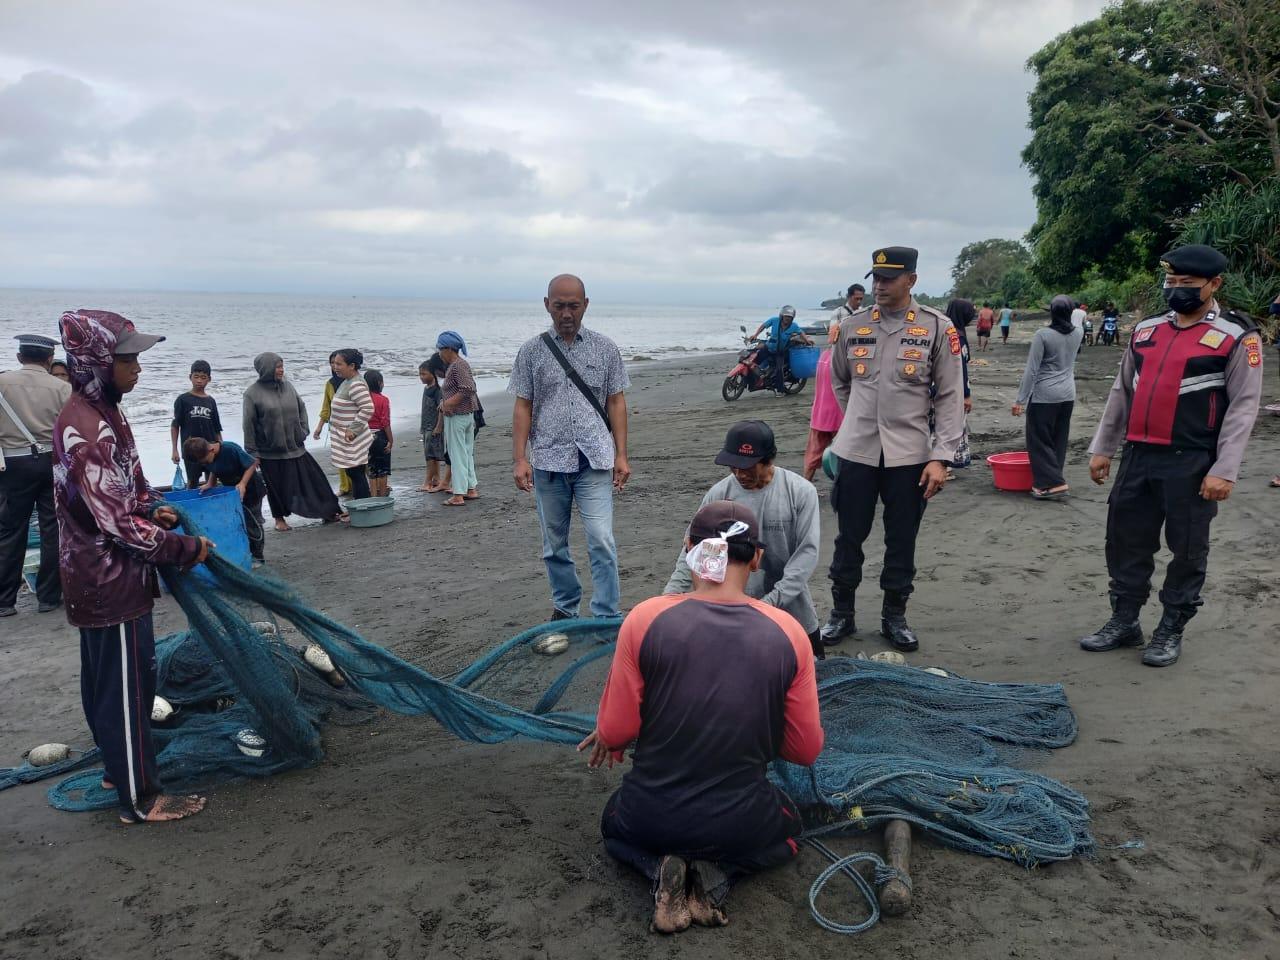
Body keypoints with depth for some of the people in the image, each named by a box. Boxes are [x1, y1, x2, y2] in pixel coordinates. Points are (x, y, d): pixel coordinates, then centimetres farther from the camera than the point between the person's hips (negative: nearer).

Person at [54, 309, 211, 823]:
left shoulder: (101, 413, 6)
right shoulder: (86, 430, -25)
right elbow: (119, 524, -25)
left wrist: (152, 508, 2)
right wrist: (188, 549, -16)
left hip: (101, 577, 10)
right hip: (112, 582, -10)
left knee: (104, 679, 22)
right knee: (127, 686, 1)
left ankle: (119, 766, 38)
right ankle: (140, 799, 14)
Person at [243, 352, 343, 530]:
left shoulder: (287, 386, 4)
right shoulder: (253, 393, -8)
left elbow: (301, 408, 15)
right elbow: (249, 425, -7)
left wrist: (303, 431, 4)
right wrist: (252, 452, -8)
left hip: (295, 447, 4)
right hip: (270, 451, -4)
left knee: (314, 479, 4)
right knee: (277, 486, 8)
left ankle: (329, 512, 12)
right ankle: (279, 518, 26)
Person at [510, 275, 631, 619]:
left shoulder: (605, 348, 4)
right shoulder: (532, 351, 4)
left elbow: (616, 403, 5)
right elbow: (522, 407, 4)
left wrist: (621, 455, -1)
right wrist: (520, 459, -4)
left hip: (594, 461, -1)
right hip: (548, 462, 2)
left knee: (602, 542, -9)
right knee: (554, 545, 11)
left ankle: (607, 619, -1)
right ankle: (565, 609, 27)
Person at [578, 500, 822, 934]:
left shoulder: (646, 618, -18)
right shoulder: (787, 632, -13)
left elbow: (616, 732, -11)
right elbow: (805, 750, -4)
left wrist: (606, 735, 13)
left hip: (651, 814, 0)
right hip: (741, 821, 0)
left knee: (614, 825, 36)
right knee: (788, 824, 36)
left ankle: (661, 869, 3)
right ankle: (717, 874, 5)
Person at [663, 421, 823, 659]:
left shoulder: (800, 492, -10)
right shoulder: (718, 494, -6)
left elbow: (807, 551, -14)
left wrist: (772, 601, -22)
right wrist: (668, 597, -15)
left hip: (792, 611, 0)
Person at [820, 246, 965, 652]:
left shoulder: (937, 328, -4)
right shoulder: (853, 326, 4)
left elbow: (951, 396, -4)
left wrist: (941, 457, -10)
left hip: (909, 454, -2)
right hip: (856, 451, 2)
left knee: (901, 541, 9)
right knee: (849, 537, 9)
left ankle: (894, 618, 25)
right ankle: (841, 614, 24)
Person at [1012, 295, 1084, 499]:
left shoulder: (1043, 334, -14)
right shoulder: (1078, 333, 2)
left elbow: (1031, 370, -15)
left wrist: (1020, 400, -11)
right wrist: (1067, 311, 48)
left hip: (1044, 396, -6)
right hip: (1068, 394, 6)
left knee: (1040, 440, 0)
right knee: (1059, 440, 13)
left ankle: (1053, 483, -7)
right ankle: (1050, 481, 20)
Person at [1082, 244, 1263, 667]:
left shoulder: (1237, 337, -5)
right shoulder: (1145, 330, 11)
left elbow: (1243, 406, -9)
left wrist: (1224, 470, -15)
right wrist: (1102, 448, 13)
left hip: (1192, 464, -5)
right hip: (1138, 457, 5)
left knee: (1186, 549, 7)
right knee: (1126, 541, 11)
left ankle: (1171, 631, 20)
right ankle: (1124, 621, 26)